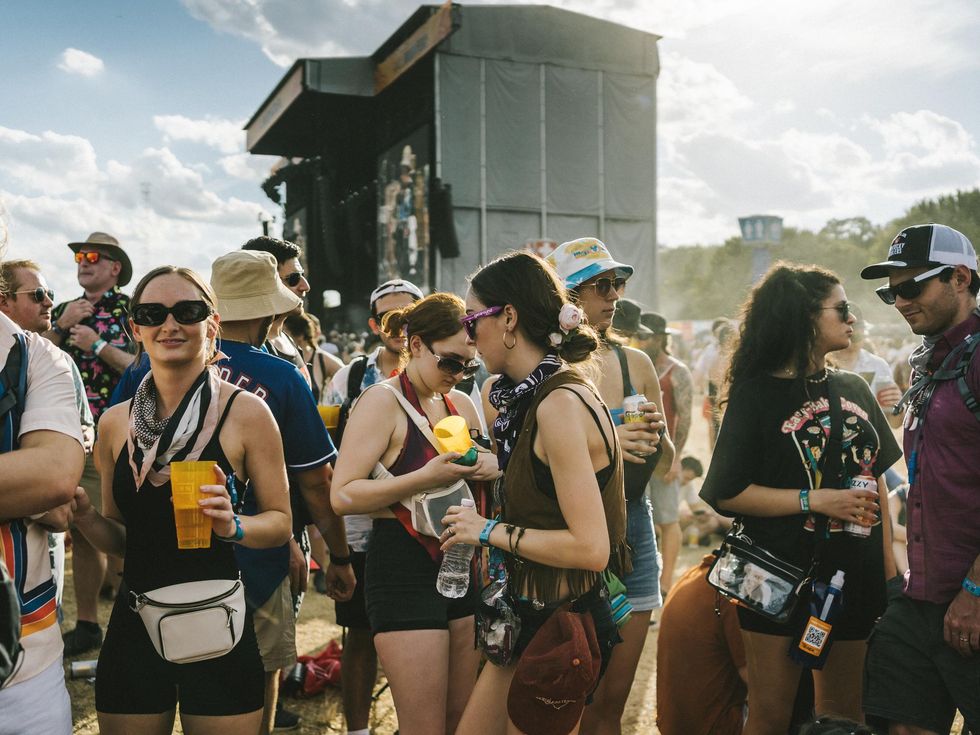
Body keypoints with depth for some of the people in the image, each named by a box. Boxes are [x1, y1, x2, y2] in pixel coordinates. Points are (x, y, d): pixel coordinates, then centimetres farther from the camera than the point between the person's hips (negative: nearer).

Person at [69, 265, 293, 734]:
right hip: (133, 628, 4)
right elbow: (118, 539, 11)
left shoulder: (245, 412, -9)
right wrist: (83, 515, -8)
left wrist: (233, 527, -22)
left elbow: (280, 522, -3)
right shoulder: (115, 422, 3)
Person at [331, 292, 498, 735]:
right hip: (404, 568, -7)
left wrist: (489, 469, 0)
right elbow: (343, 495, -17)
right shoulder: (382, 401, -10)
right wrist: (425, 477, -25)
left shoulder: (461, 404, 11)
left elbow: (486, 469, 23)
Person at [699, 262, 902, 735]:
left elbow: (877, 480, 14)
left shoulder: (854, 390, 8)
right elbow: (728, 493, -14)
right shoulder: (756, 393, -10)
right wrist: (815, 500, -18)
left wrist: (889, 564, 8)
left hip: (855, 576, 6)